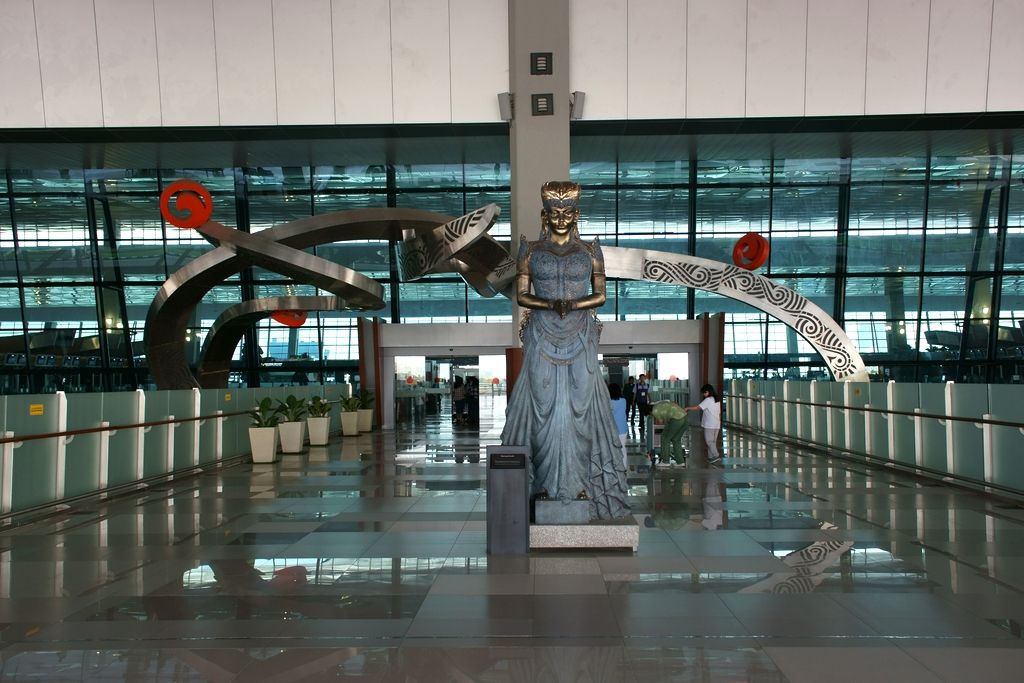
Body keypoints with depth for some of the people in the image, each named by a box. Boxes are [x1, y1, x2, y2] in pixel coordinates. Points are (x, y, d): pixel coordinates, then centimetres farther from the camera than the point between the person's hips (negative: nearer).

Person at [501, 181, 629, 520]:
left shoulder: (589, 251, 5)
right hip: (543, 337, 0)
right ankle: (542, 478, 11)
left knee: (579, 403, 0)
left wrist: (574, 304, -14)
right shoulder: (530, 250, 4)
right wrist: (549, 304, -16)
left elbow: (600, 294, 5)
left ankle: (578, 477, 10)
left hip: (579, 337, 1)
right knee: (543, 404, 0)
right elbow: (521, 295, 1)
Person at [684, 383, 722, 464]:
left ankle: (716, 456, -14)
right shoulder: (717, 400, 14)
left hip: (709, 425, -8)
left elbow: (697, 407, -16)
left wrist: (687, 408, -6)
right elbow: (719, 413, 17)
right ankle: (711, 457, 13)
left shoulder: (708, 400, -12)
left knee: (709, 441, -5)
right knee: (713, 441, 11)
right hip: (717, 424, 8)